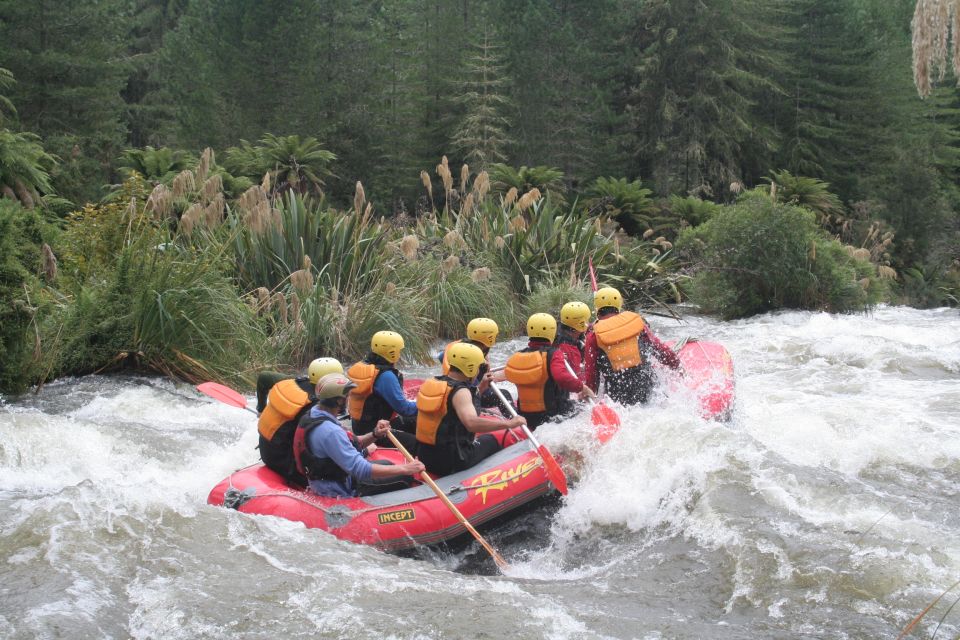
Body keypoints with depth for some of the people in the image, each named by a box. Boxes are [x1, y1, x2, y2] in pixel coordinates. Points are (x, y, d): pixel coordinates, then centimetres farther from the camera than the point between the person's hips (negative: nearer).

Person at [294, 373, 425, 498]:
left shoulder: (313, 414, 1)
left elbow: (350, 443, 9)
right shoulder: (330, 431, -31)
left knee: (387, 465, 24)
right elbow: (361, 471, -34)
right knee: (404, 478, -4)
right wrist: (405, 468, -29)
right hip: (339, 492, -10)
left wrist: (374, 435, -9)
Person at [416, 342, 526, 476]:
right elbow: (471, 423, -37)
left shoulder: (433, 383, 7)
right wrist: (509, 423, -31)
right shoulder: (460, 391, -19)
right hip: (452, 463, -7)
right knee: (490, 440, 18)